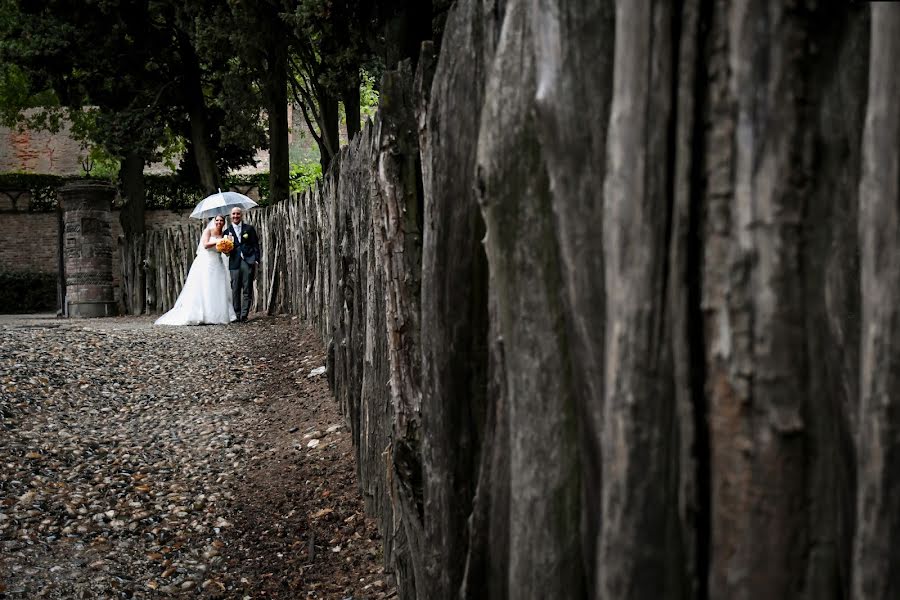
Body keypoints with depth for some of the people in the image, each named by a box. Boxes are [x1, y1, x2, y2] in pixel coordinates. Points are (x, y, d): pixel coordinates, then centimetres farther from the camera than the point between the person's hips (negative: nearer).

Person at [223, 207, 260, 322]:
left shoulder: (249, 228, 10)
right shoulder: (227, 231, 13)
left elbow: (255, 245, 7)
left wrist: (256, 260, -2)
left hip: (248, 262, -1)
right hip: (235, 263, 1)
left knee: (247, 290, -3)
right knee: (235, 290, 0)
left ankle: (244, 315, -2)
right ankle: (237, 315, 5)